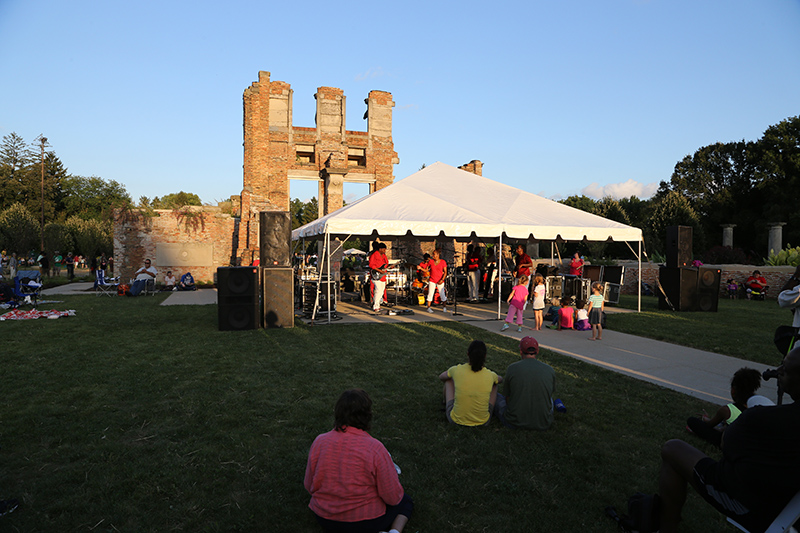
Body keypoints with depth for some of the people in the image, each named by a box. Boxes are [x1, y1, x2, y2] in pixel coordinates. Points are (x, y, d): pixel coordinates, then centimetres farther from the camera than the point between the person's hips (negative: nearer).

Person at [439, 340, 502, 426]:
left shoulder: (457, 370, -14)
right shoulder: (490, 375, -11)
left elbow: (441, 377, 11)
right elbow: (500, 380, 17)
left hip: (456, 420, 0)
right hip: (483, 421, 1)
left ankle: (445, 404, 50)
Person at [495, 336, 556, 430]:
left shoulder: (511, 368, -9)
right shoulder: (550, 370, -3)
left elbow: (507, 398, 3)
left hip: (515, 423, -2)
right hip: (543, 425, 3)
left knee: (497, 397, 24)